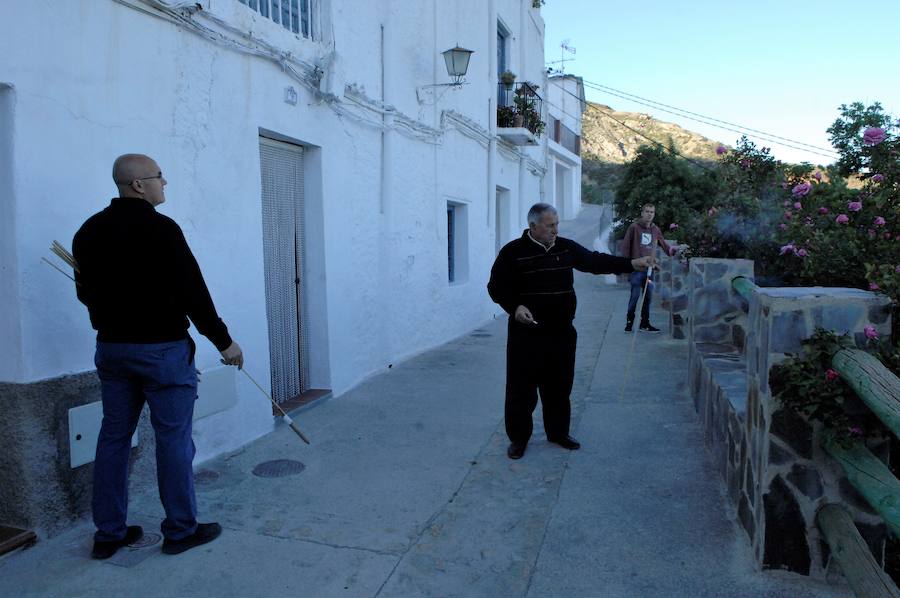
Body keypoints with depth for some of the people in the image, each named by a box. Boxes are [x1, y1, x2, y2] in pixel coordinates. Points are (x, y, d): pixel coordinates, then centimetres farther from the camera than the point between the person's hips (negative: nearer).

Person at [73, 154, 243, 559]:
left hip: (111, 347, 8)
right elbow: (192, 292, -17)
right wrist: (224, 341, -10)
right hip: (162, 348, -7)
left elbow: (85, 290, 14)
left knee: (113, 437, 13)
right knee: (173, 438, 2)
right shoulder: (160, 229, -15)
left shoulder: (89, 231, 8)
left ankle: (108, 533, 23)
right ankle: (181, 530, 13)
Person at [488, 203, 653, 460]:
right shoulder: (513, 252, -7)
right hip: (526, 335, -4)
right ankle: (518, 438, 16)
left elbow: (595, 261, 7)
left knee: (560, 387, 15)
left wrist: (632, 264, -2)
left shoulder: (566, 248, 7)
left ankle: (558, 432, 31)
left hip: (562, 333, 5)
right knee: (521, 388, 1)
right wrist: (514, 307, -20)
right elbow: (496, 287, -4)